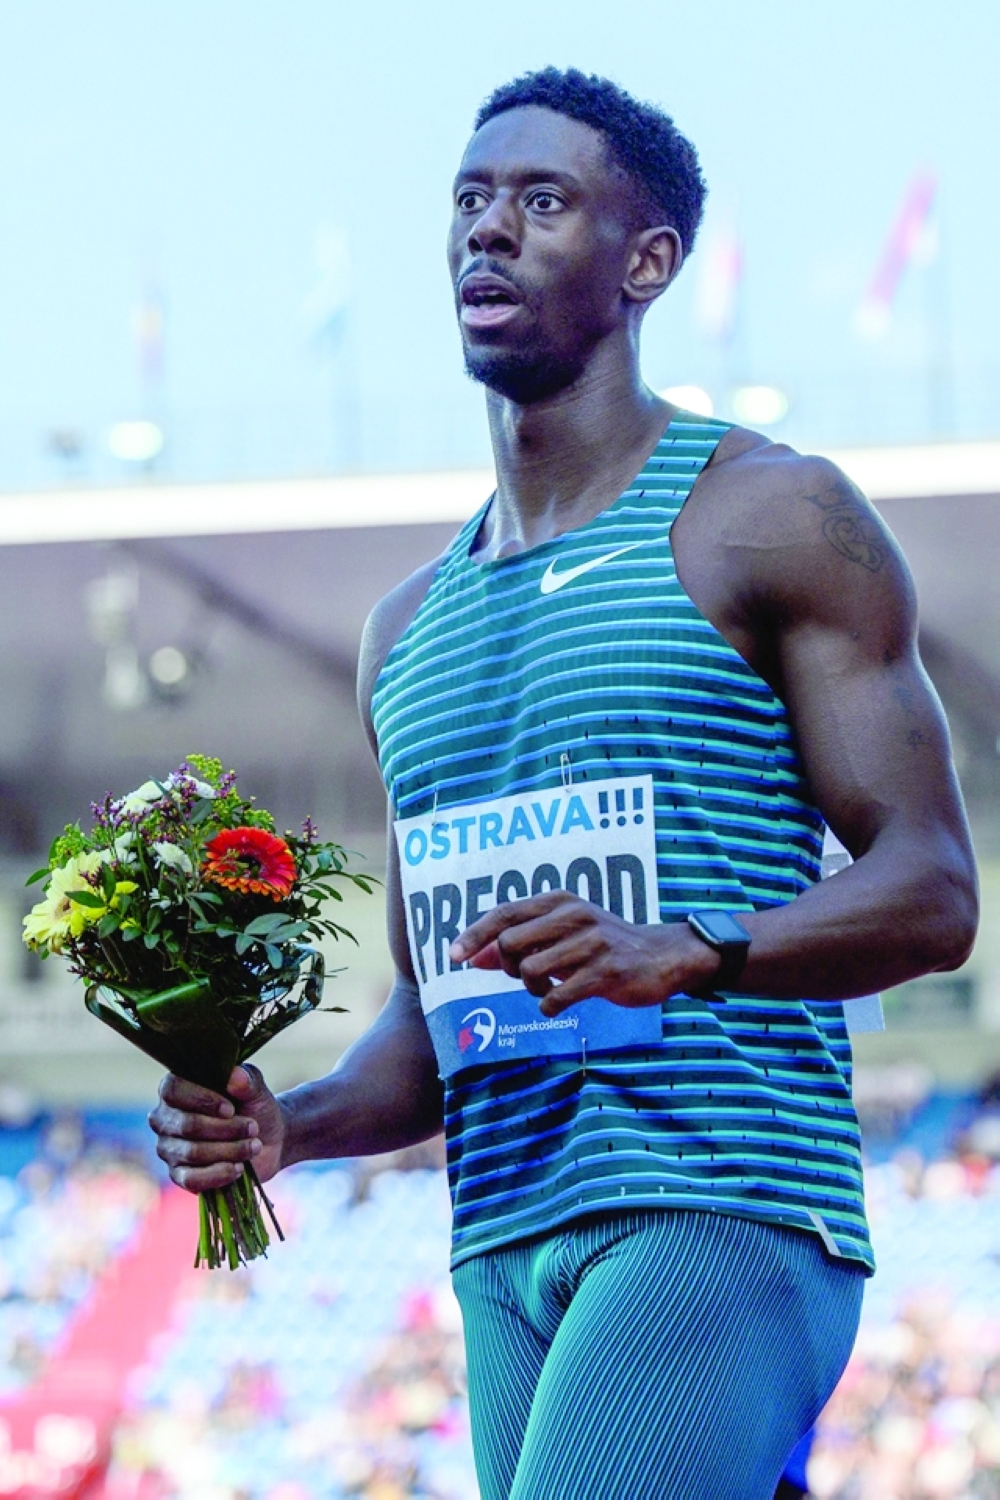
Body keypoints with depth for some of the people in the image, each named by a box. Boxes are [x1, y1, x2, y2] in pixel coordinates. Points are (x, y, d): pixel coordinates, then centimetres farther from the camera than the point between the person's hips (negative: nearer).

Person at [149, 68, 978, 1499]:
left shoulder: (770, 520, 1)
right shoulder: (410, 628, 20)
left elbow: (932, 891, -6)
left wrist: (686, 949, -23)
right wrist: (290, 1123, 2)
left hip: (721, 1216, -7)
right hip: (505, 1246, 7)